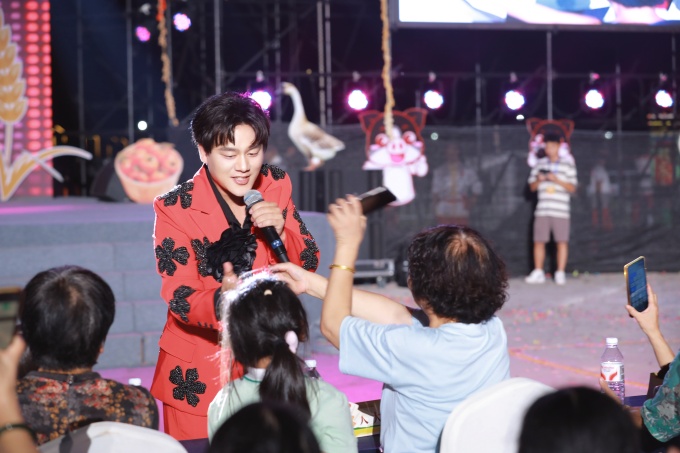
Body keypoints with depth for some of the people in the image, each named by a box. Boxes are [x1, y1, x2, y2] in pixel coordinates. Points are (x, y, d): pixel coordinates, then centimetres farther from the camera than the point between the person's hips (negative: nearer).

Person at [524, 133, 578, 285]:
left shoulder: (568, 164, 5)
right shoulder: (539, 164, 13)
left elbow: (572, 187, 2)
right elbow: (532, 186, 16)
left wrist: (557, 180, -11)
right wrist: (539, 180, -5)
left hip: (560, 210, -2)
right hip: (542, 210, 2)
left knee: (562, 241, -3)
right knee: (539, 241, 1)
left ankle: (560, 273, 4)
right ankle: (538, 273, 10)